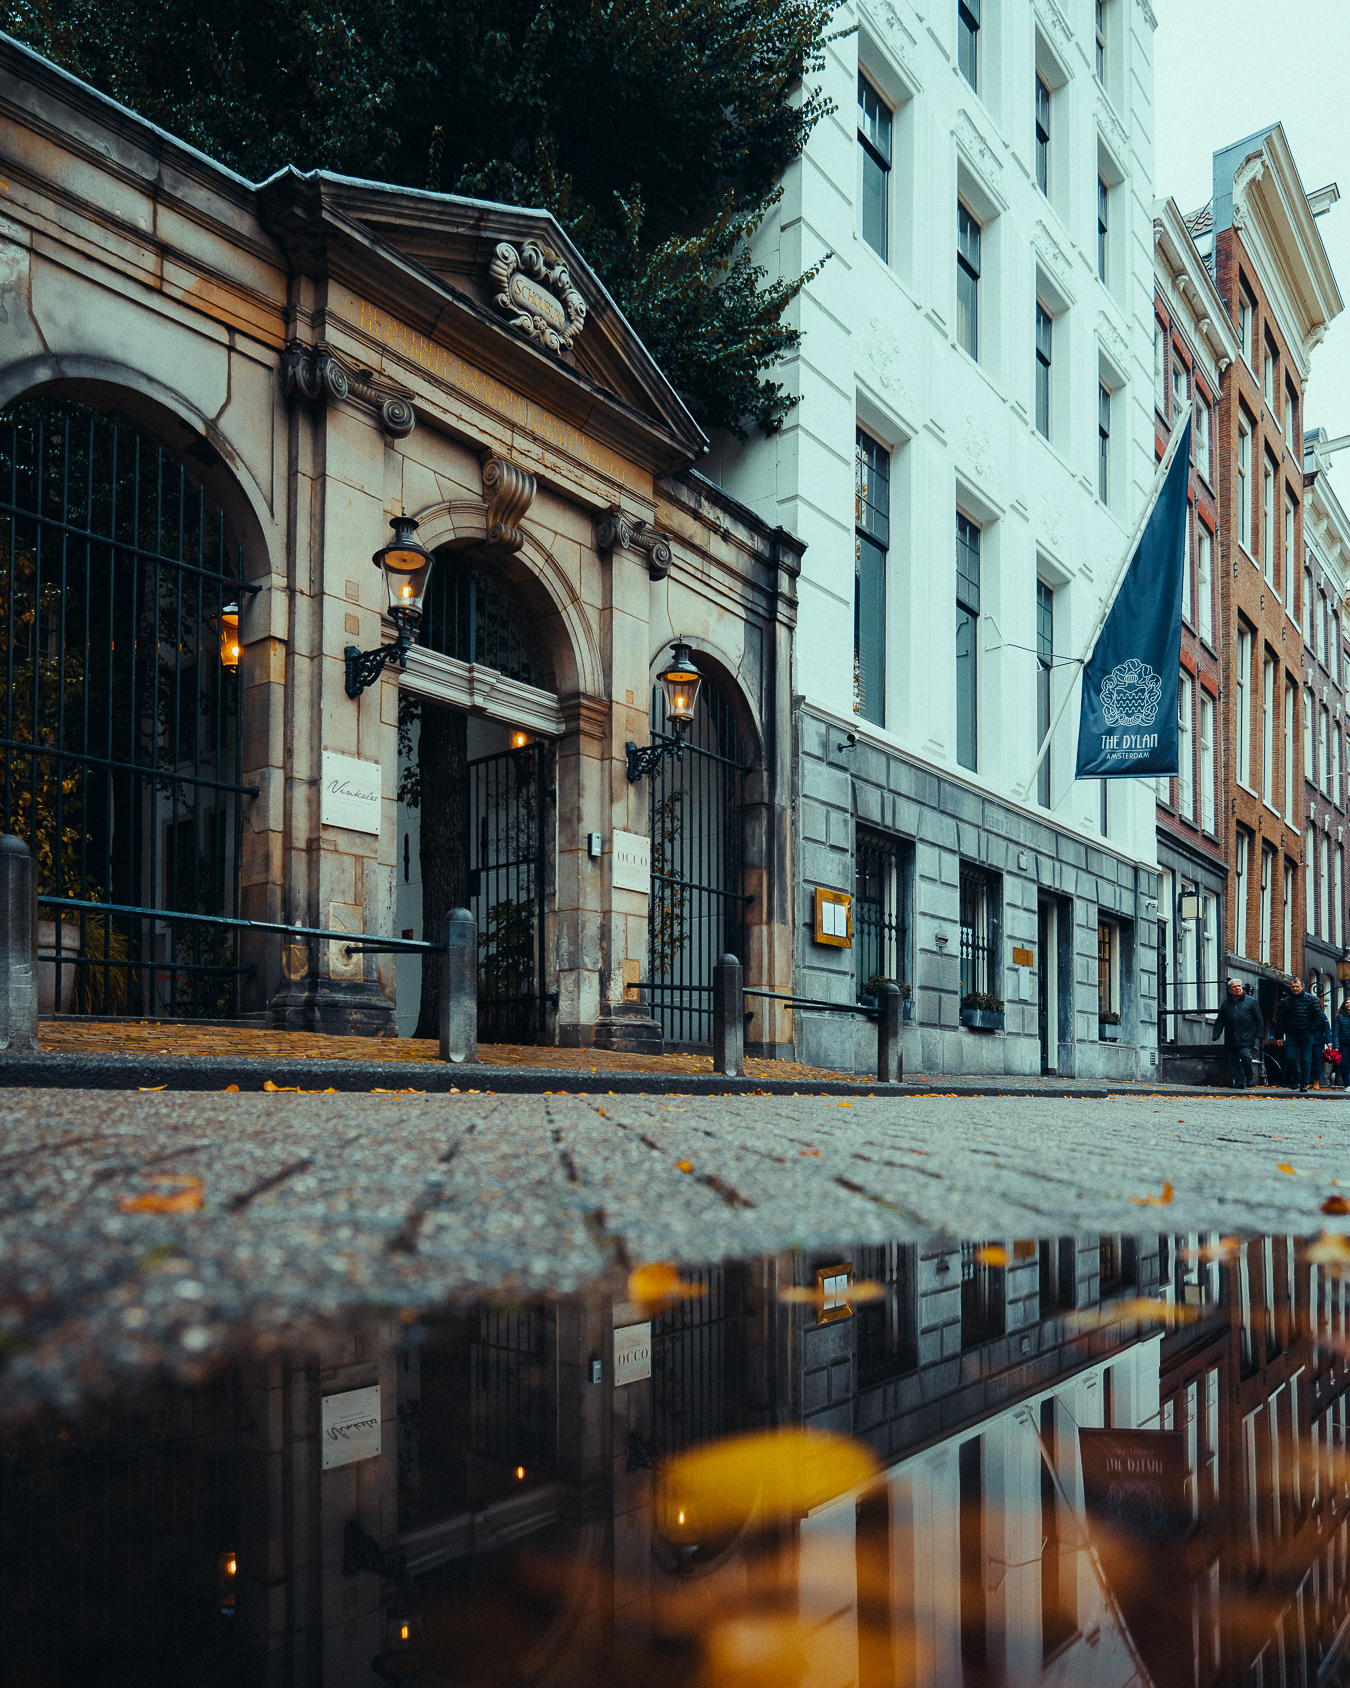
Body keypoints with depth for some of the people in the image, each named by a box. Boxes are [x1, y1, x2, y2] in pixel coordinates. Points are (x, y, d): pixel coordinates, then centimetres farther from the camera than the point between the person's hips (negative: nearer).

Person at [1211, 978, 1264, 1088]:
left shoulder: (1250, 1001, 6)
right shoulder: (1225, 1003, 14)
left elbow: (1258, 1019, 6)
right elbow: (1219, 1021, 16)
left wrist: (1258, 1034, -1)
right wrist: (1216, 1036, 7)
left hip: (1246, 1037, -4)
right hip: (1230, 1038, 4)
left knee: (1244, 1054, -19)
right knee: (1233, 1060, 1)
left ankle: (1250, 1077, 3)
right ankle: (1239, 1082, 7)